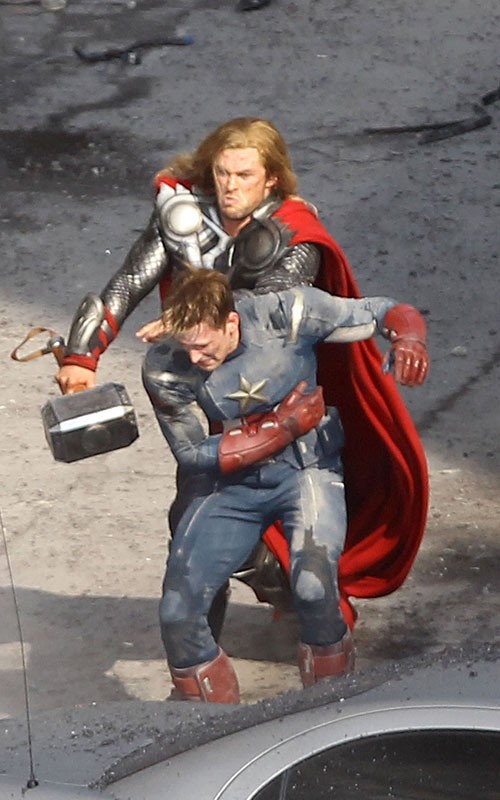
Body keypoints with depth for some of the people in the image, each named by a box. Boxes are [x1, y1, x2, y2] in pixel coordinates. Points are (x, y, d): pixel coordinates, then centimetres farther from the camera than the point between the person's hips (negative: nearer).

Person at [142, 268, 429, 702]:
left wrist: (408, 339, -37)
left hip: (307, 470, -2)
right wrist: (283, 427, -16)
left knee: (313, 586, -29)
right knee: (176, 614, -10)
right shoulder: (166, 369, -14)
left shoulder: (284, 314, -20)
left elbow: (391, 313, -13)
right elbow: (193, 455, -7)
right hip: (231, 486, 3)